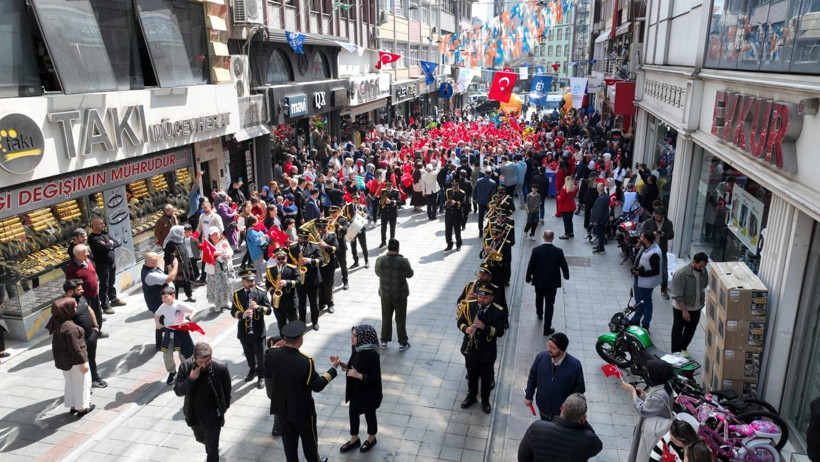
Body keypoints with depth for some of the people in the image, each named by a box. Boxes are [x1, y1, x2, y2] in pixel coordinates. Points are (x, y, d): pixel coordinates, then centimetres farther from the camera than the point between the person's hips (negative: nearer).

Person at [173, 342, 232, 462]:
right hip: (194, 415, 4)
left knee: (212, 449, 6)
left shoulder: (221, 368, -24)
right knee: (200, 438, 30)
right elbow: (178, 391, -16)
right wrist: (191, 379, -32)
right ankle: (211, 449, 62)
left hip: (213, 416, -4)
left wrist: (223, 408, 5)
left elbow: (227, 391, -7)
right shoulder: (185, 367, -20)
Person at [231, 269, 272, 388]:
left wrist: (258, 307, -29)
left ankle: (261, 376, 27)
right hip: (243, 331, 2)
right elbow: (233, 312, -4)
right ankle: (252, 370, 45)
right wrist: (243, 314, -24)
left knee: (260, 355, 8)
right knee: (249, 354, 20)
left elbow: (268, 310, -10)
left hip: (258, 331, -2)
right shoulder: (237, 294, -3)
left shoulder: (262, 293, -9)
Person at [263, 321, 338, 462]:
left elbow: (267, 375, 3)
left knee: (289, 440, 23)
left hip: (281, 407, 4)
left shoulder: (272, 354, -17)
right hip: (302, 409, -4)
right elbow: (317, 386, -21)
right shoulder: (305, 361, -31)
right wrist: (333, 369, -10)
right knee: (309, 439, 21)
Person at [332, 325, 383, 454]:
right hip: (356, 390, 7)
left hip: (368, 393, -7)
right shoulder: (357, 349, -7)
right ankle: (354, 440, 44)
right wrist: (341, 364, -9)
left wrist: (357, 375, -28)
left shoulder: (371, 354, -30)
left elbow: (375, 378, -26)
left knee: (369, 415, 17)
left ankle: (371, 439, 43)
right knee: (353, 413, 21)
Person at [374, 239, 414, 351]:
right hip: (400, 295, -2)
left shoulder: (380, 260, -14)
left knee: (386, 318, 20)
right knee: (400, 320, 13)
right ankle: (403, 343, 23)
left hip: (385, 294, 2)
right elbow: (410, 274, -5)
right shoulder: (403, 261, -22)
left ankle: (384, 341, 31)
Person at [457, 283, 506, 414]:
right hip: (470, 349, 2)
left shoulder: (497, 312, -18)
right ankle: (471, 396, 44)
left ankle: (485, 400, 38)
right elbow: (460, 321, -1)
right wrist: (465, 329, -23)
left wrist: (485, 327, -32)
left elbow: (500, 332, -17)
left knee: (486, 377, 16)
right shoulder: (469, 306, -10)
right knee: (471, 375, 22)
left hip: (487, 353, -2)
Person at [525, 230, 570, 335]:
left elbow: (530, 265, -8)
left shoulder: (536, 250, -16)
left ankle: (539, 314, 54)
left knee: (539, 298, 28)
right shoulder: (558, 251, -17)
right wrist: (566, 275, 14)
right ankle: (547, 328, 5)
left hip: (538, 280, 2)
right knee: (549, 304, 4)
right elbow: (564, 265, -6)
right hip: (552, 282, -2)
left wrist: (528, 277, 7)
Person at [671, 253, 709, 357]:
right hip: (681, 308, -6)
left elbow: (705, 286, 12)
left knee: (691, 329, 20)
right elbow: (678, 296, -23)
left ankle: (683, 348, 42)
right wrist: (684, 311, -23)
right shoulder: (681, 273, -26)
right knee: (678, 330, 9)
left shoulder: (704, 271, -7)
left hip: (697, 307, 6)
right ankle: (675, 352, 23)